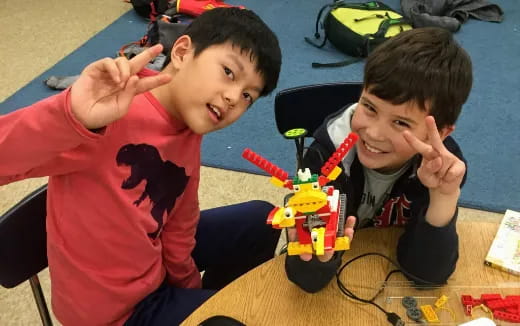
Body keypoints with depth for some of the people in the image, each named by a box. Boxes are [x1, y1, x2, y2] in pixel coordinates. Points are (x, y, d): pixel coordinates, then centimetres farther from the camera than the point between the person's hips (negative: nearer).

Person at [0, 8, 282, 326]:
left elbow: (179, 226, 5)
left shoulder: (189, 135, -5)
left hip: (155, 271, 7)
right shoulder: (112, 112, -30)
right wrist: (73, 116, -54)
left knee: (261, 221, 17)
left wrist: (190, 285, 12)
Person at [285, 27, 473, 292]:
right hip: (334, 275, -1)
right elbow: (308, 279, -28)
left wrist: (444, 198, -35)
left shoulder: (442, 162, -21)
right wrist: (317, 256, -50)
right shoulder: (328, 152, -28)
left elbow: (427, 272, -21)